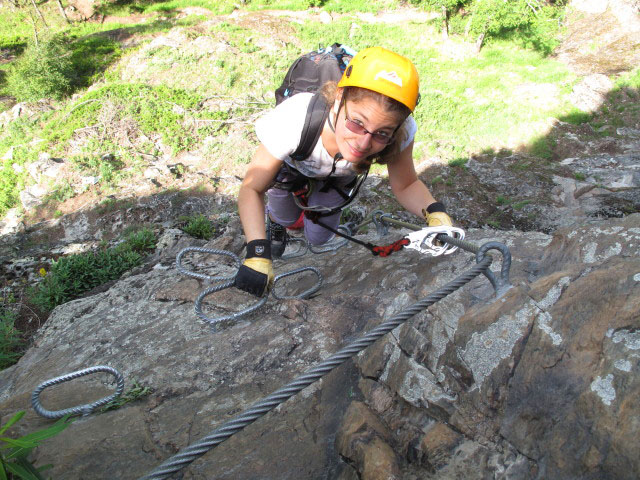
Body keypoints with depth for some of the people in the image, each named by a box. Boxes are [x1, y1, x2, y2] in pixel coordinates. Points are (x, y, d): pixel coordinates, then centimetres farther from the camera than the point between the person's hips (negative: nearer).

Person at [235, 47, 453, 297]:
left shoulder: (400, 132, -41)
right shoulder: (294, 119, -48)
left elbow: (406, 185, -22)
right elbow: (252, 188, -35)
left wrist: (435, 211, -44)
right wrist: (257, 252, -49)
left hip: (338, 176, 2)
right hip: (291, 166, -2)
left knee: (318, 239, 13)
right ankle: (276, 221, 45)